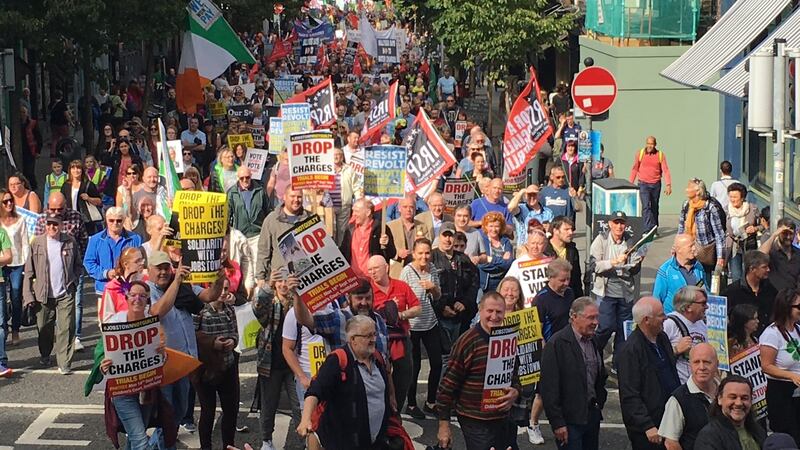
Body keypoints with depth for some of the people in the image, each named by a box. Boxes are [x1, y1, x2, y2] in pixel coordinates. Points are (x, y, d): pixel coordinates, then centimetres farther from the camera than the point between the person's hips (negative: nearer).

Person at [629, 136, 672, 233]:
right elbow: (634, 169, 8)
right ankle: (649, 229, -20)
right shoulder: (640, 154, 1)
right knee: (646, 206, -14)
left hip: (656, 185, 1)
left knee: (654, 207, 9)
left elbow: (665, 170, -3)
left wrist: (668, 185, -13)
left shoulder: (660, 155, 1)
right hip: (643, 184, -1)